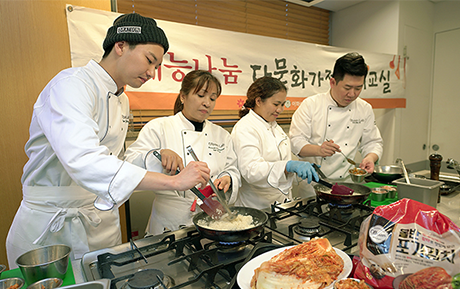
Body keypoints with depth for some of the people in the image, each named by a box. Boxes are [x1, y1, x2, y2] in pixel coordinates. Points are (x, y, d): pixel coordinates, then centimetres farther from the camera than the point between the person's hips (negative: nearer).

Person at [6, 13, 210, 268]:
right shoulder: (72, 84, -20)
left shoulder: (122, 101, 7)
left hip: (101, 221, 7)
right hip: (50, 227, -6)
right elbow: (82, 161, -37)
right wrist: (174, 181, -37)